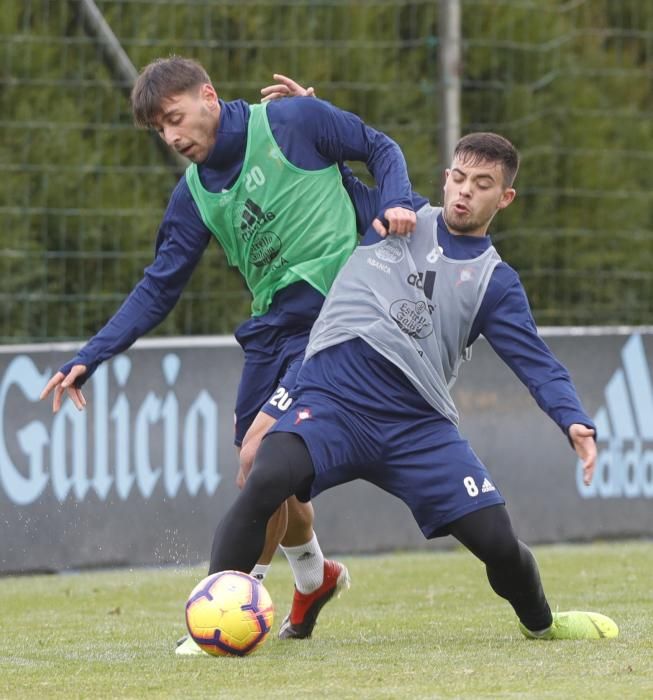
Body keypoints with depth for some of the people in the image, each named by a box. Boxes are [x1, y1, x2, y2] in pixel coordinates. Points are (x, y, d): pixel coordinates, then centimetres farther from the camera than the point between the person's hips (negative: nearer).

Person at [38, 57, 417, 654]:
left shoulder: (292, 121, -6)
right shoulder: (195, 195, 9)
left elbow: (380, 148, 4)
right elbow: (158, 289, 10)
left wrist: (395, 203, -16)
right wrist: (89, 358, 1)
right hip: (273, 328, 7)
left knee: (260, 451, -18)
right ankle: (313, 576, 42)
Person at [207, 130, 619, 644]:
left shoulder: (494, 282, 13)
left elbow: (536, 362, 4)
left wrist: (575, 421, -13)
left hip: (419, 427, 1)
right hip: (332, 402, -1)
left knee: (497, 540, -6)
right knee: (267, 480, -31)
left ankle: (540, 622, 28)